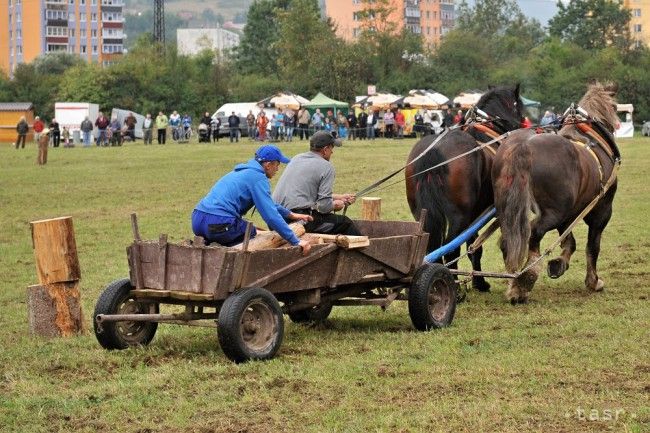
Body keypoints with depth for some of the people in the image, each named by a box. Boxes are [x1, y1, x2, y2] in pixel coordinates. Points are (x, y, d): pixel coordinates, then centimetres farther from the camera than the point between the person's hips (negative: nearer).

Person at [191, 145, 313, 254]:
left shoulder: (244, 172, 25)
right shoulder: (258, 178, -4)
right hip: (218, 223, -9)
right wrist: (296, 241, -10)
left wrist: (291, 215, 45)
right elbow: (271, 215, -12)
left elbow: (267, 204, 40)